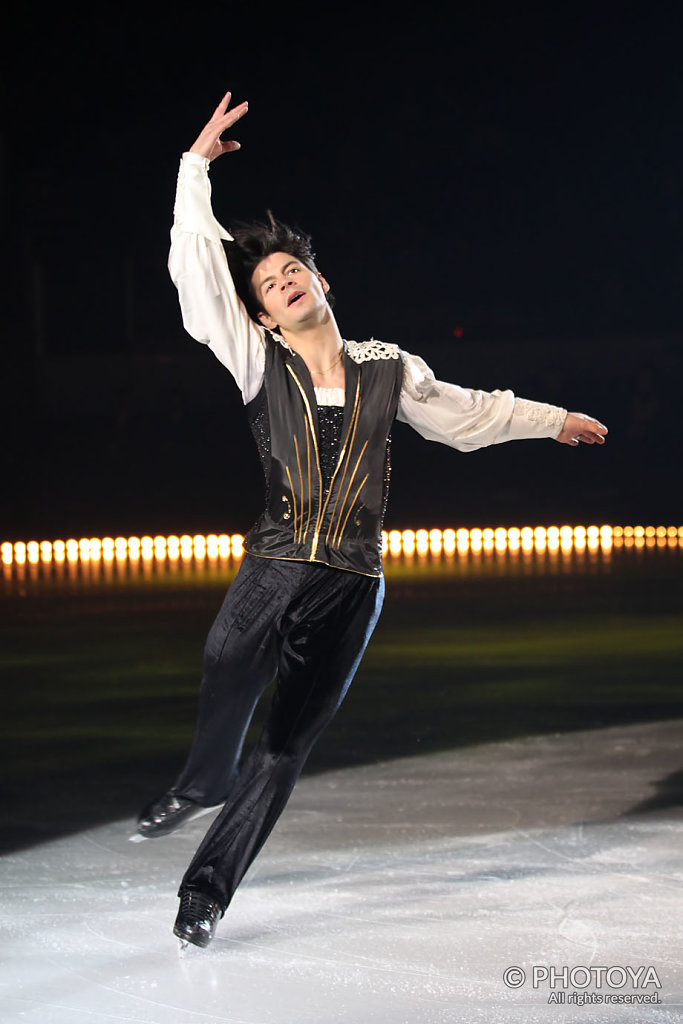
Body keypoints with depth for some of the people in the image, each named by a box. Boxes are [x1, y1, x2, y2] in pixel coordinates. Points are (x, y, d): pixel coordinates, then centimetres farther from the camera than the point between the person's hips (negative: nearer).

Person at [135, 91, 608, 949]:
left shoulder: (388, 370, 12)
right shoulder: (258, 364, 5)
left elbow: (465, 413, 28)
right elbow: (198, 272, -2)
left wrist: (553, 419, 37)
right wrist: (197, 168, -3)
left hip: (351, 587, 2)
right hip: (274, 569, -2)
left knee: (286, 745, -4)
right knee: (227, 673, -34)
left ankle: (208, 887, 7)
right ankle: (203, 782, -5)